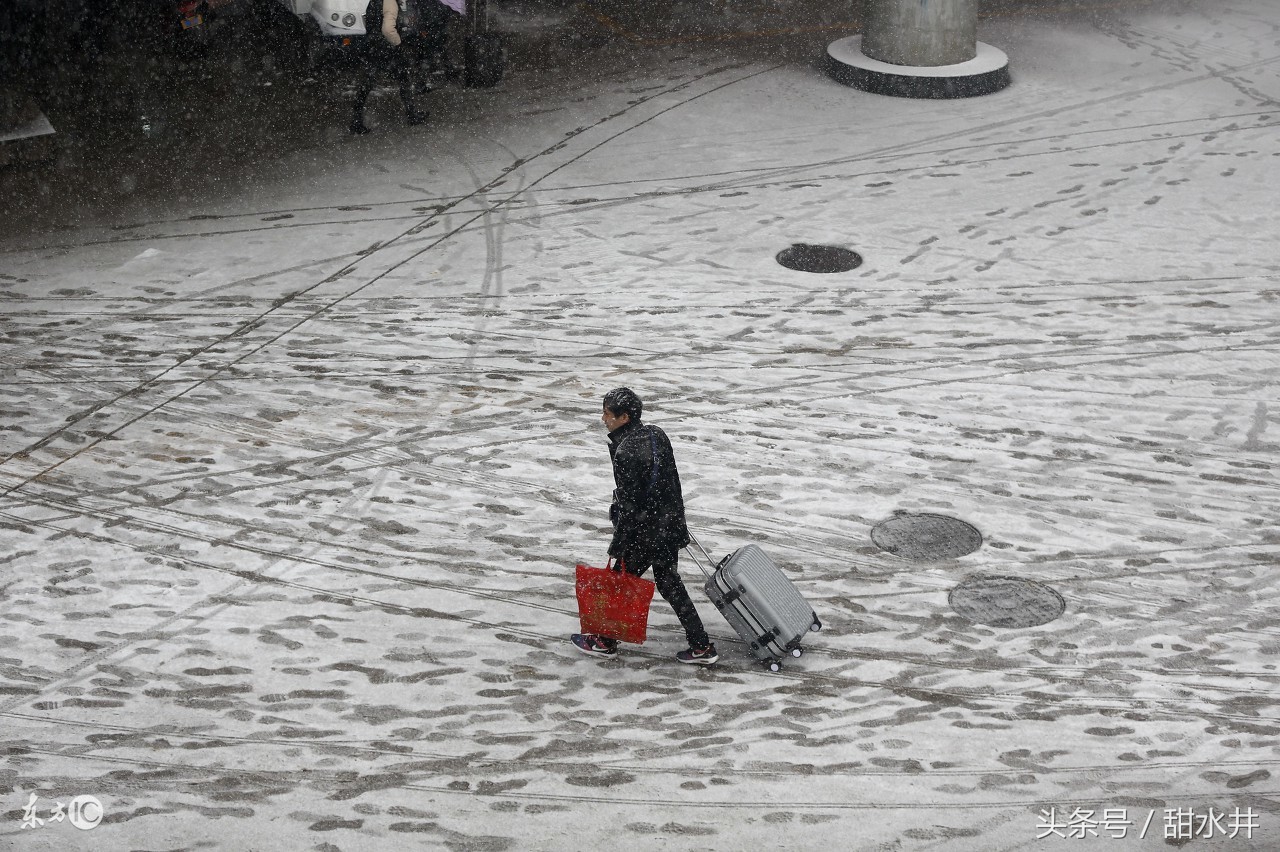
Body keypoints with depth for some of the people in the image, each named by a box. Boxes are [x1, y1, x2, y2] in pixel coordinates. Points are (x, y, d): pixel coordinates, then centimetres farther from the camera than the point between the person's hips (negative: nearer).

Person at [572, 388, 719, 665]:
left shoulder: (625, 452, -24)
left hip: (644, 533, -8)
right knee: (669, 582, 18)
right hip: (671, 525, 8)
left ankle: (605, 641, 28)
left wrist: (617, 545, -14)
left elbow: (629, 505, -22)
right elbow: (672, 478, 12)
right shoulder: (657, 435, 1)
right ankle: (701, 647, 19)